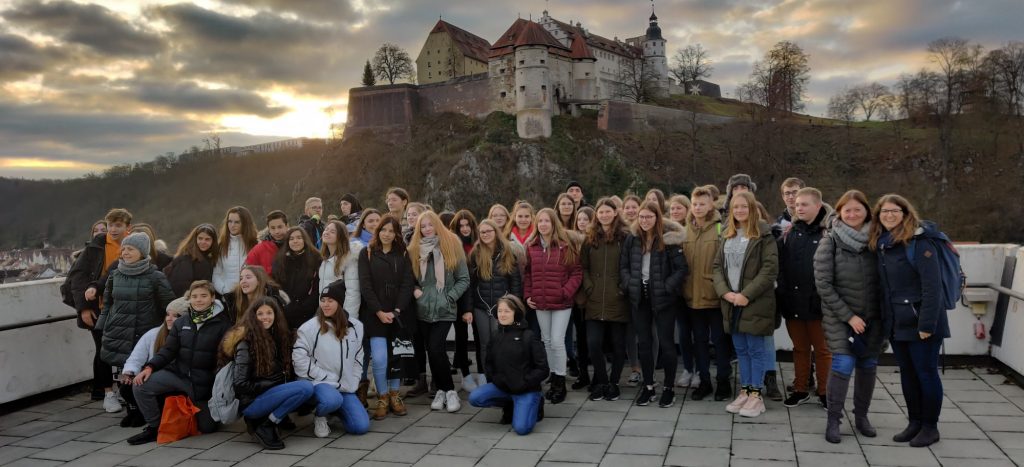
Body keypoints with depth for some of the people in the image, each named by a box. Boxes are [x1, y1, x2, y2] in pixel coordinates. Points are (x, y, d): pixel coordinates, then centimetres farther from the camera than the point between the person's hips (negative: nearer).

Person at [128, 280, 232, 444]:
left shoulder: (223, 324, -9)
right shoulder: (181, 322, 6)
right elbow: (168, 350, 4)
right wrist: (150, 367, -12)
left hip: (205, 382, -3)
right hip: (179, 373, 4)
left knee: (207, 427, 2)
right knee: (140, 385, -17)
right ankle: (154, 428, 1)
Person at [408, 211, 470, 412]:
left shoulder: (452, 246, 1)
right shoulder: (414, 250, 7)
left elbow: (464, 279, 1)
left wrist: (449, 297, -9)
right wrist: (414, 290, -6)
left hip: (444, 310, -3)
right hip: (422, 309, 3)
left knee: (435, 349, -14)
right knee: (432, 351, 6)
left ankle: (449, 391, 0)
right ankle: (442, 390, 20)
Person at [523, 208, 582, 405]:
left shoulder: (566, 246, -7)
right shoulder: (531, 246, 5)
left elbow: (577, 272, -6)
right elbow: (528, 273, 12)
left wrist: (566, 292, -15)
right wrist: (527, 295, 3)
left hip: (561, 302, -4)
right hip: (540, 302, 5)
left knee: (557, 341, -7)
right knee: (546, 341, 12)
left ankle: (560, 383, 8)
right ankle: (553, 379, 25)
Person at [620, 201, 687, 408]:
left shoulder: (669, 239, -9)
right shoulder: (632, 238, 4)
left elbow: (681, 268, -9)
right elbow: (623, 265, 9)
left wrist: (667, 287, -16)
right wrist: (629, 285, -4)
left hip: (663, 299, -4)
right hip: (640, 298, 4)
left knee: (666, 342, 3)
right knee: (644, 342, 11)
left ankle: (668, 388, 16)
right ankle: (648, 386, 22)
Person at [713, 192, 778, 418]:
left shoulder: (763, 235, -6)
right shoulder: (728, 235, 13)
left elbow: (770, 268, -13)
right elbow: (717, 266, 10)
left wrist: (747, 294, -17)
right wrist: (725, 292, -7)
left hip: (755, 303, -6)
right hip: (731, 302, 6)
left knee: (755, 349, 1)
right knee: (740, 349, 12)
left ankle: (756, 395, 9)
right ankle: (745, 391, 22)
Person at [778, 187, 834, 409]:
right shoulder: (790, 232, 9)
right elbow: (780, 265, 9)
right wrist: (782, 293, 1)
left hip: (817, 302, -4)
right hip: (792, 301, 4)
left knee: (822, 349, 9)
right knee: (800, 348, 15)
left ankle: (824, 392, 21)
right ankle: (800, 389, 26)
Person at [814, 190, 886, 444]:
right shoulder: (829, 242, -7)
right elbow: (823, 284, -10)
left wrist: (886, 314, -3)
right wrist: (848, 316, -12)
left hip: (872, 317, 3)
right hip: (840, 316, -3)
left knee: (868, 365, 9)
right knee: (843, 364, -12)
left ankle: (861, 416, 26)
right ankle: (833, 420, 2)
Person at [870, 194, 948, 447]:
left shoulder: (919, 242, -15)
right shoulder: (881, 243, 8)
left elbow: (932, 286, -20)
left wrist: (927, 324, -22)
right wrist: (885, 318, 9)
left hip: (920, 322, -7)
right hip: (896, 323, 7)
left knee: (926, 373, 4)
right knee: (907, 373, 14)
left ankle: (930, 426, 17)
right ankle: (914, 422, 26)